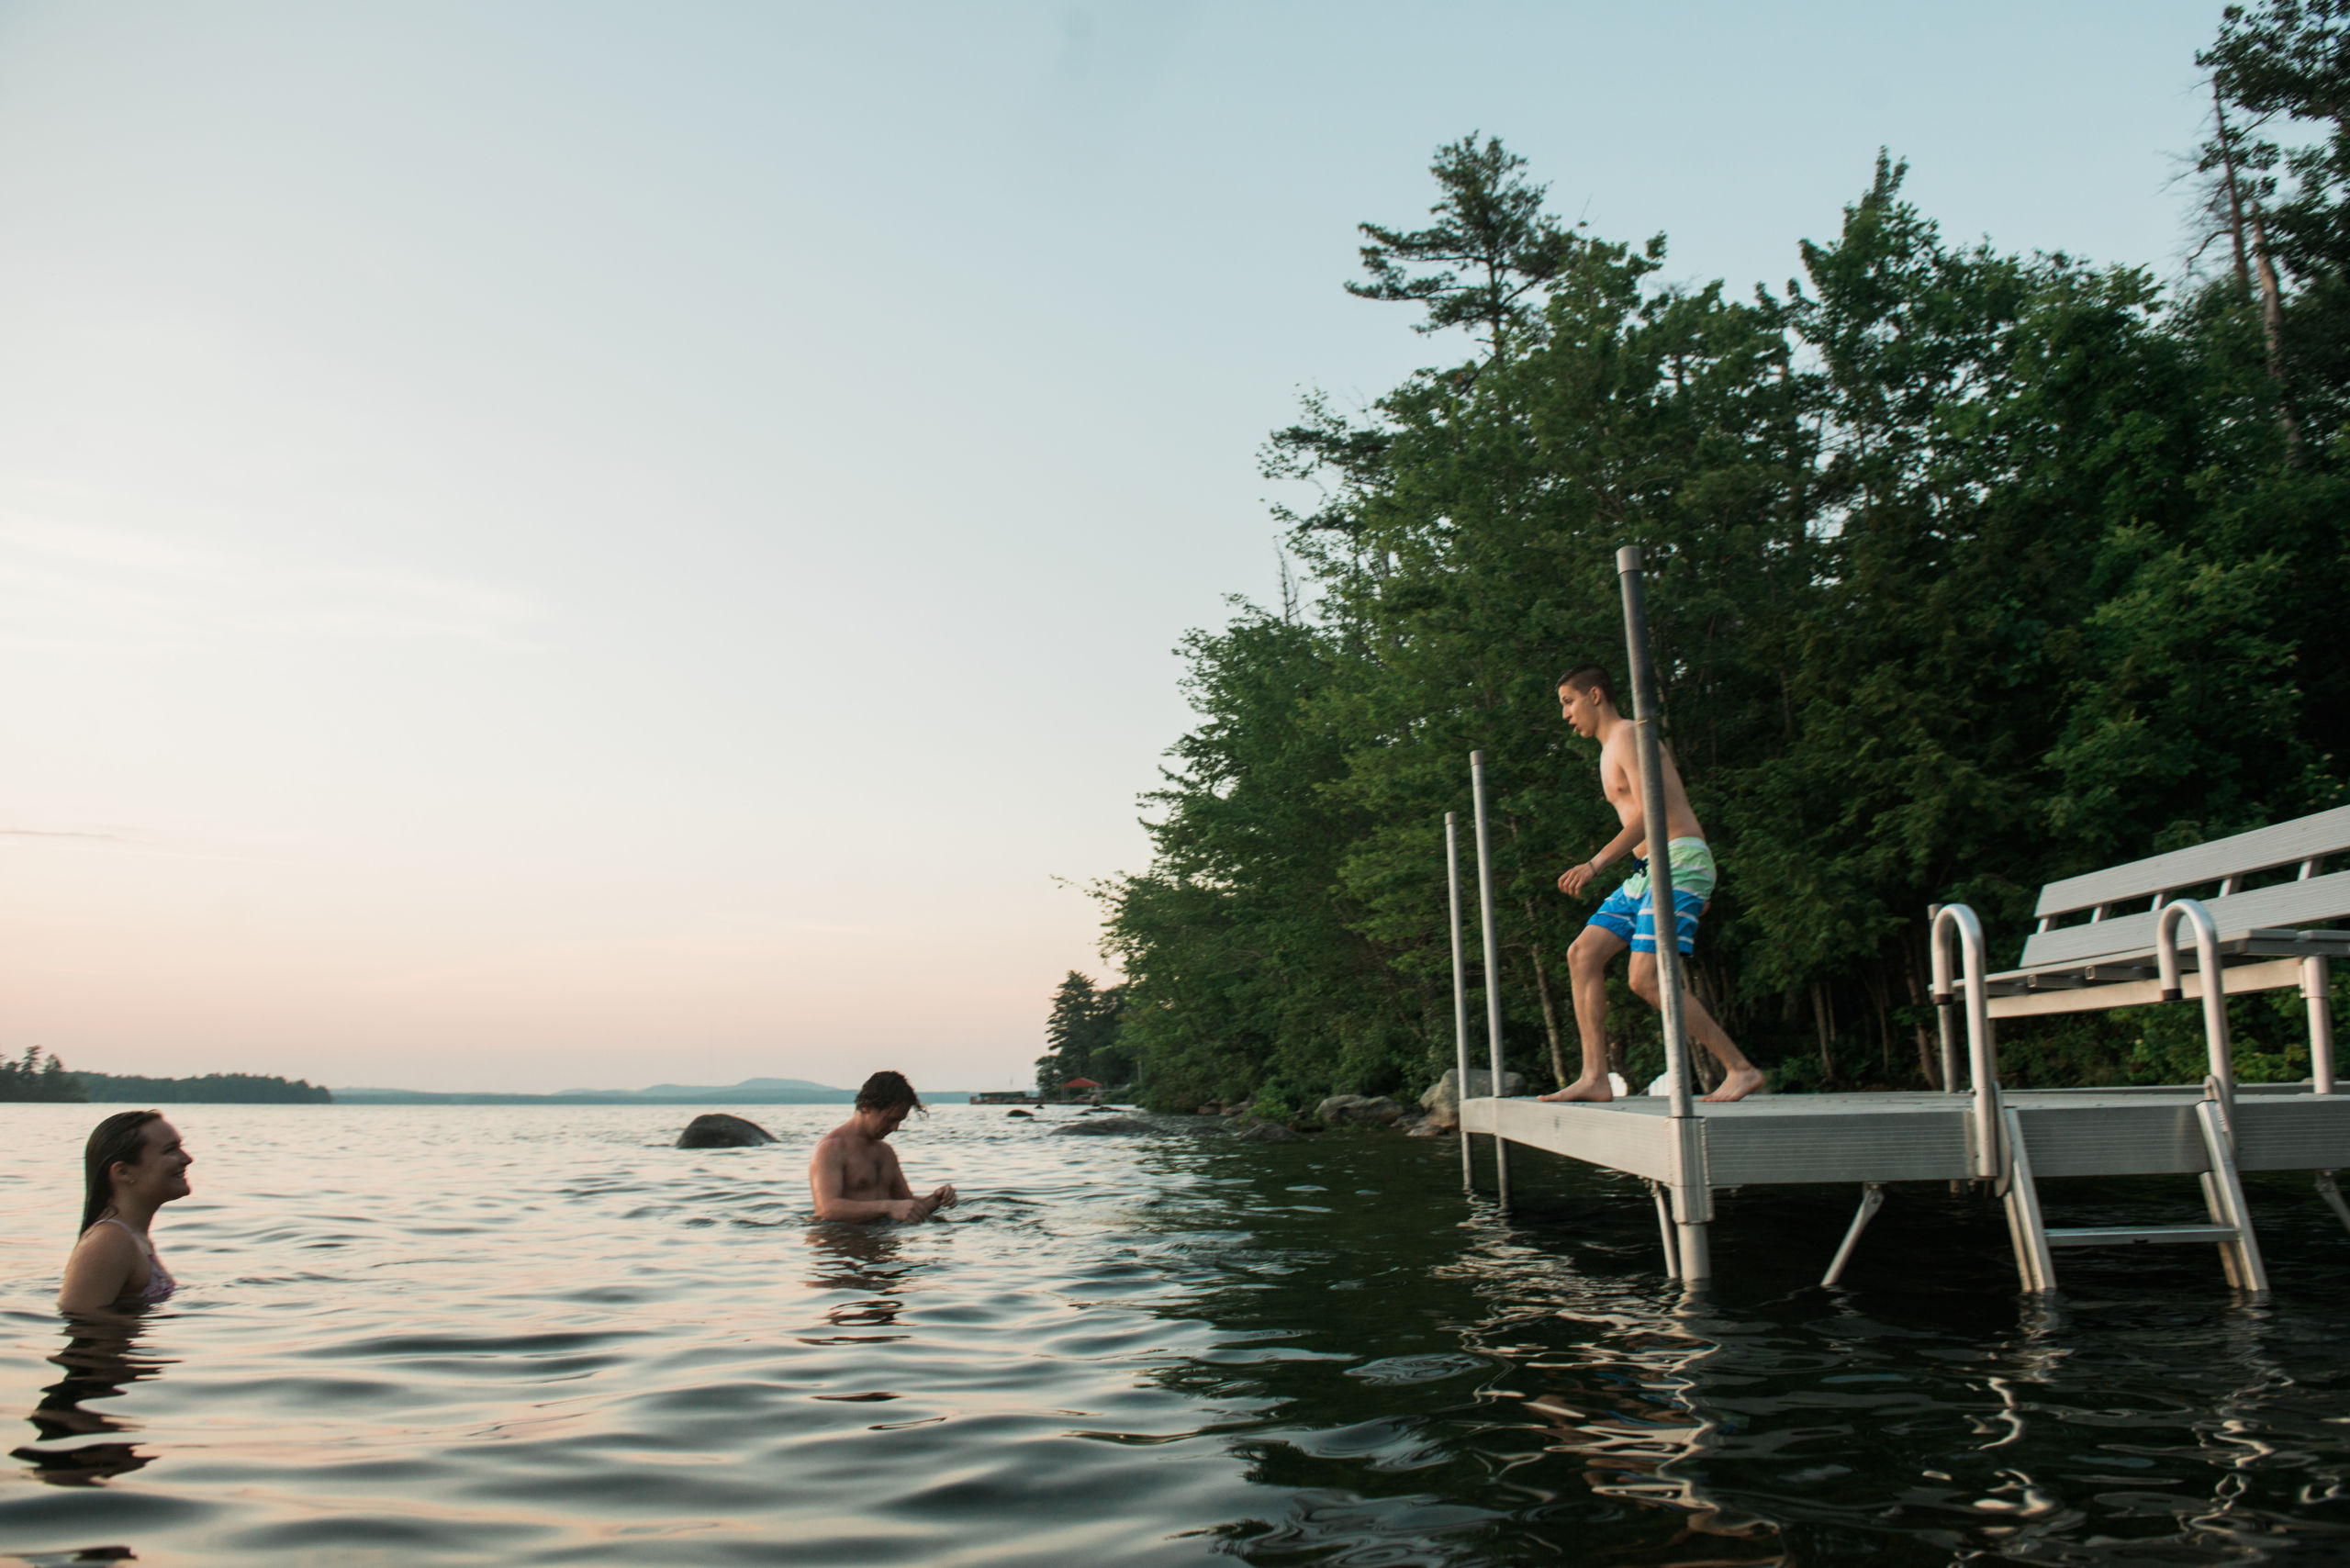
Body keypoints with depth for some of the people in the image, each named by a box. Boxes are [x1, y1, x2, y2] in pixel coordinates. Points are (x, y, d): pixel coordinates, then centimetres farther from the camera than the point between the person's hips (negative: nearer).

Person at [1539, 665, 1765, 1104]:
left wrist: (1596, 864, -26)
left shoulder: (1628, 736, -8)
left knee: (1646, 979, -16)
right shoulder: (1612, 750, 22)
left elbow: (1652, 812, -20)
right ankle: (1595, 1078, -4)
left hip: (1678, 862, -10)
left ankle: (1740, 1069, -7)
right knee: (1583, 954, 0)